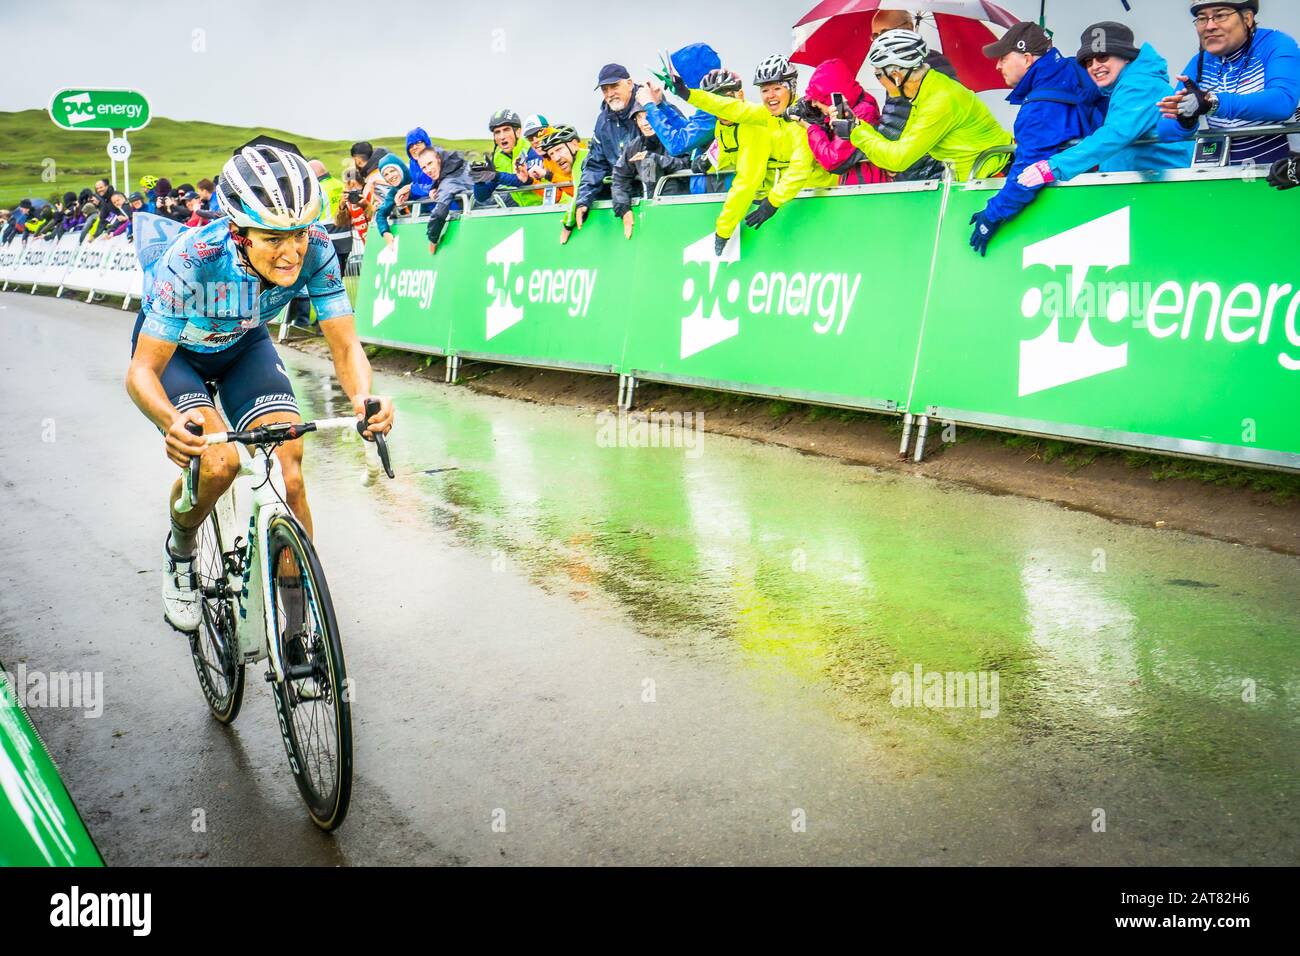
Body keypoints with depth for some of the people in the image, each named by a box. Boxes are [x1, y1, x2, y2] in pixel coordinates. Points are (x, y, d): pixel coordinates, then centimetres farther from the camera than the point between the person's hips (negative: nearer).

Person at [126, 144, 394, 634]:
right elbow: (142, 371, -35)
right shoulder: (193, 260, -38)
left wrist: (363, 397, -49)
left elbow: (345, 345, -26)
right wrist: (172, 421, -58)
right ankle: (179, 553, 7)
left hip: (244, 345, 3)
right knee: (218, 462, -28)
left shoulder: (315, 250, -30)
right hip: (173, 351, -3)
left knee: (288, 474, -15)